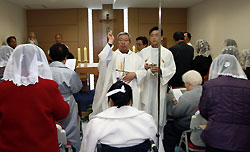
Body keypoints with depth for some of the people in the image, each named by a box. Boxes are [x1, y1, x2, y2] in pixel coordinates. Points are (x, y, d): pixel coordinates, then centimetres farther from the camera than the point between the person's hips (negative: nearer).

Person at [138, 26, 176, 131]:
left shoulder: (167, 53, 5)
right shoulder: (143, 52, 9)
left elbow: (172, 70, 0)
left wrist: (160, 70, -17)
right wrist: (144, 68, -15)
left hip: (160, 86, -1)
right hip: (146, 87, 1)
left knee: (159, 111, 2)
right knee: (145, 112, 1)